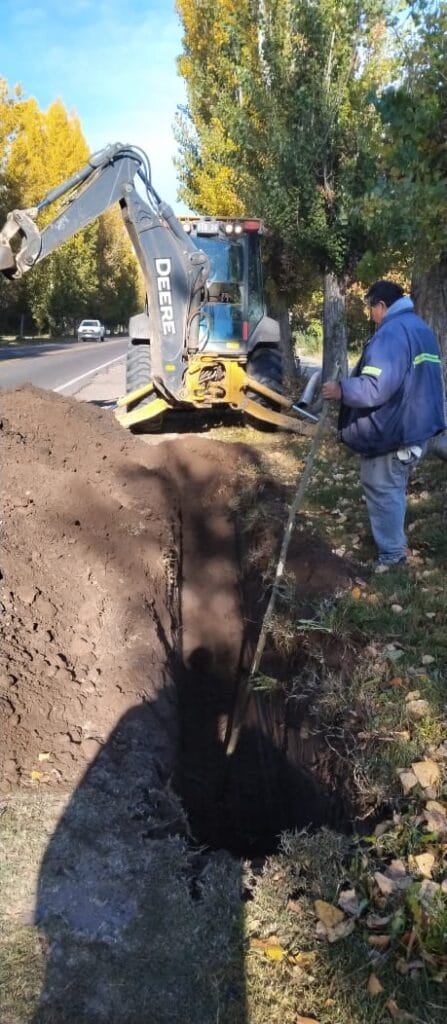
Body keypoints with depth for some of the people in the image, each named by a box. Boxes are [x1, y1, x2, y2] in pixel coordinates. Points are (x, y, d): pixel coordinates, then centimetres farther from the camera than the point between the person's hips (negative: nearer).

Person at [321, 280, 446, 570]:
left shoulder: (392, 332, -19)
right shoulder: (422, 329, 14)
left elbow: (376, 387, -30)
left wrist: (341, 389, -16)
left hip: (391, 431, -10)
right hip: (414, 426, 10)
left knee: (383, 491, 2)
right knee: (393, 489, 22)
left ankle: (392, 555, 11)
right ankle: (394, 545, 35)